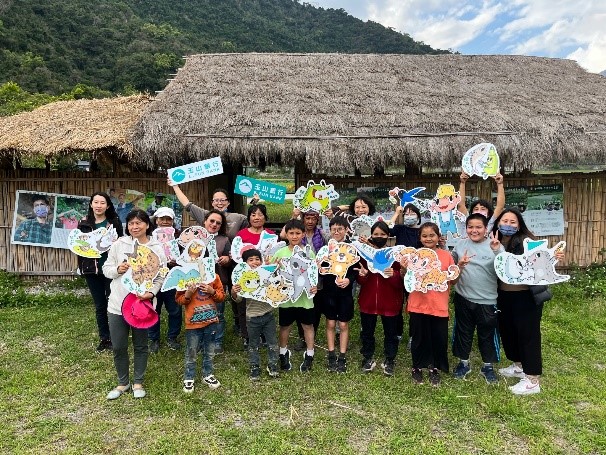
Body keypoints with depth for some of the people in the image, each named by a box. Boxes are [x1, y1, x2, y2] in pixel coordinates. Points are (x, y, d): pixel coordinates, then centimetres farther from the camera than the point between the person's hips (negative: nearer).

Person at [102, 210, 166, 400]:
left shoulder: (156, 248, -4)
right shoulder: (119, 244, 0)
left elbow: (160, 277, -5)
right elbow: (106, 268, 4)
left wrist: (151, 292, -20)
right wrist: (117, 269, -17)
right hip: (117, 304, 2)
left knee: (140, 346, 13)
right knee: (118, 347, 12)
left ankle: (138, 383, 32)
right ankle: (122, 383, 32)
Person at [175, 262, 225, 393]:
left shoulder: (213, 276, -1)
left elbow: (222, 296, 4)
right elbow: (179, 300, -3)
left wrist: (213, 291, -14)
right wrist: (187, 295, -22)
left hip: (211, 320, 3)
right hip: (193, 322, -3)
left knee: (209, 351, 16)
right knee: (191, 353, 8)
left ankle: (207, 375, 33)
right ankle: (188, 378, 24)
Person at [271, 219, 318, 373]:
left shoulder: (309, 253, -2)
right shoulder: (280, 253, -3)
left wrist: (315, 286, -15)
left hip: (305, 297, 0)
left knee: (308, 325, 11)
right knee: (285, 326, 14)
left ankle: (309, 356, 28)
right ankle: (283, 354, 34)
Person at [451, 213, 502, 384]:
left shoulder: (494, 246, -8)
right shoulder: (460, 244, 0)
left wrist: (497, 250, -30)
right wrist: (458, 266, -9)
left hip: (487, 300, -2)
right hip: (463, 298, 2)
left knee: (487, 334, 12)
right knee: (463, 331, 16)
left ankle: (488, 366, 32)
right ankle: (464, 362, 34)